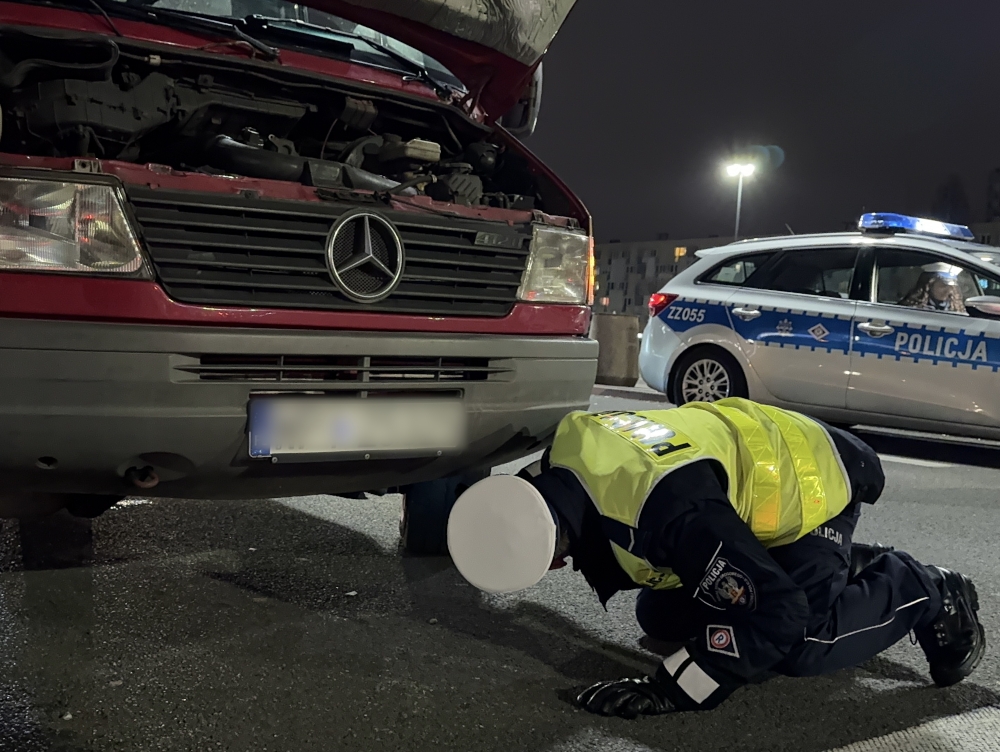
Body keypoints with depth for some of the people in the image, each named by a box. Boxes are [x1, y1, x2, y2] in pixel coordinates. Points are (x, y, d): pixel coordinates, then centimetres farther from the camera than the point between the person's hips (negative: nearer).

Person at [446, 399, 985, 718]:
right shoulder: (567, 449, -17)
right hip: (750, 469, 9)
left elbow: (773, 614, -37)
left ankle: (924, 593, 8)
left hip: (813, 484, -8)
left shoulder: (671, 510, -44)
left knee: (799, 647, -22)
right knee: (663, 619, 9)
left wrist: (668, 691, -36)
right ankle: (842, 568, 23)